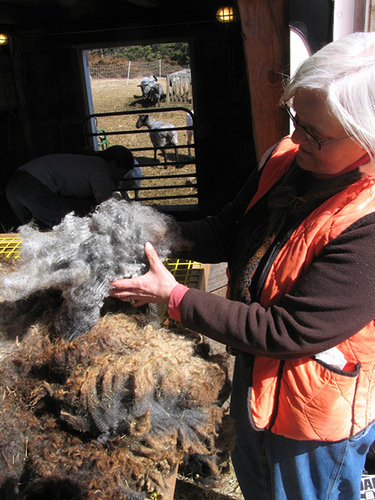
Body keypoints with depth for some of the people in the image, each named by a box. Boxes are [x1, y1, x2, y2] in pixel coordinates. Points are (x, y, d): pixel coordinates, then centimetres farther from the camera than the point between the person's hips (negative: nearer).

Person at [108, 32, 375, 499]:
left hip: (317, 409, -6)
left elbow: (286, 331, -32)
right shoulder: (287, 157, -11)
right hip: (255, 371, 7)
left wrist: (174, 297, -28)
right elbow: (229, 231, 0)